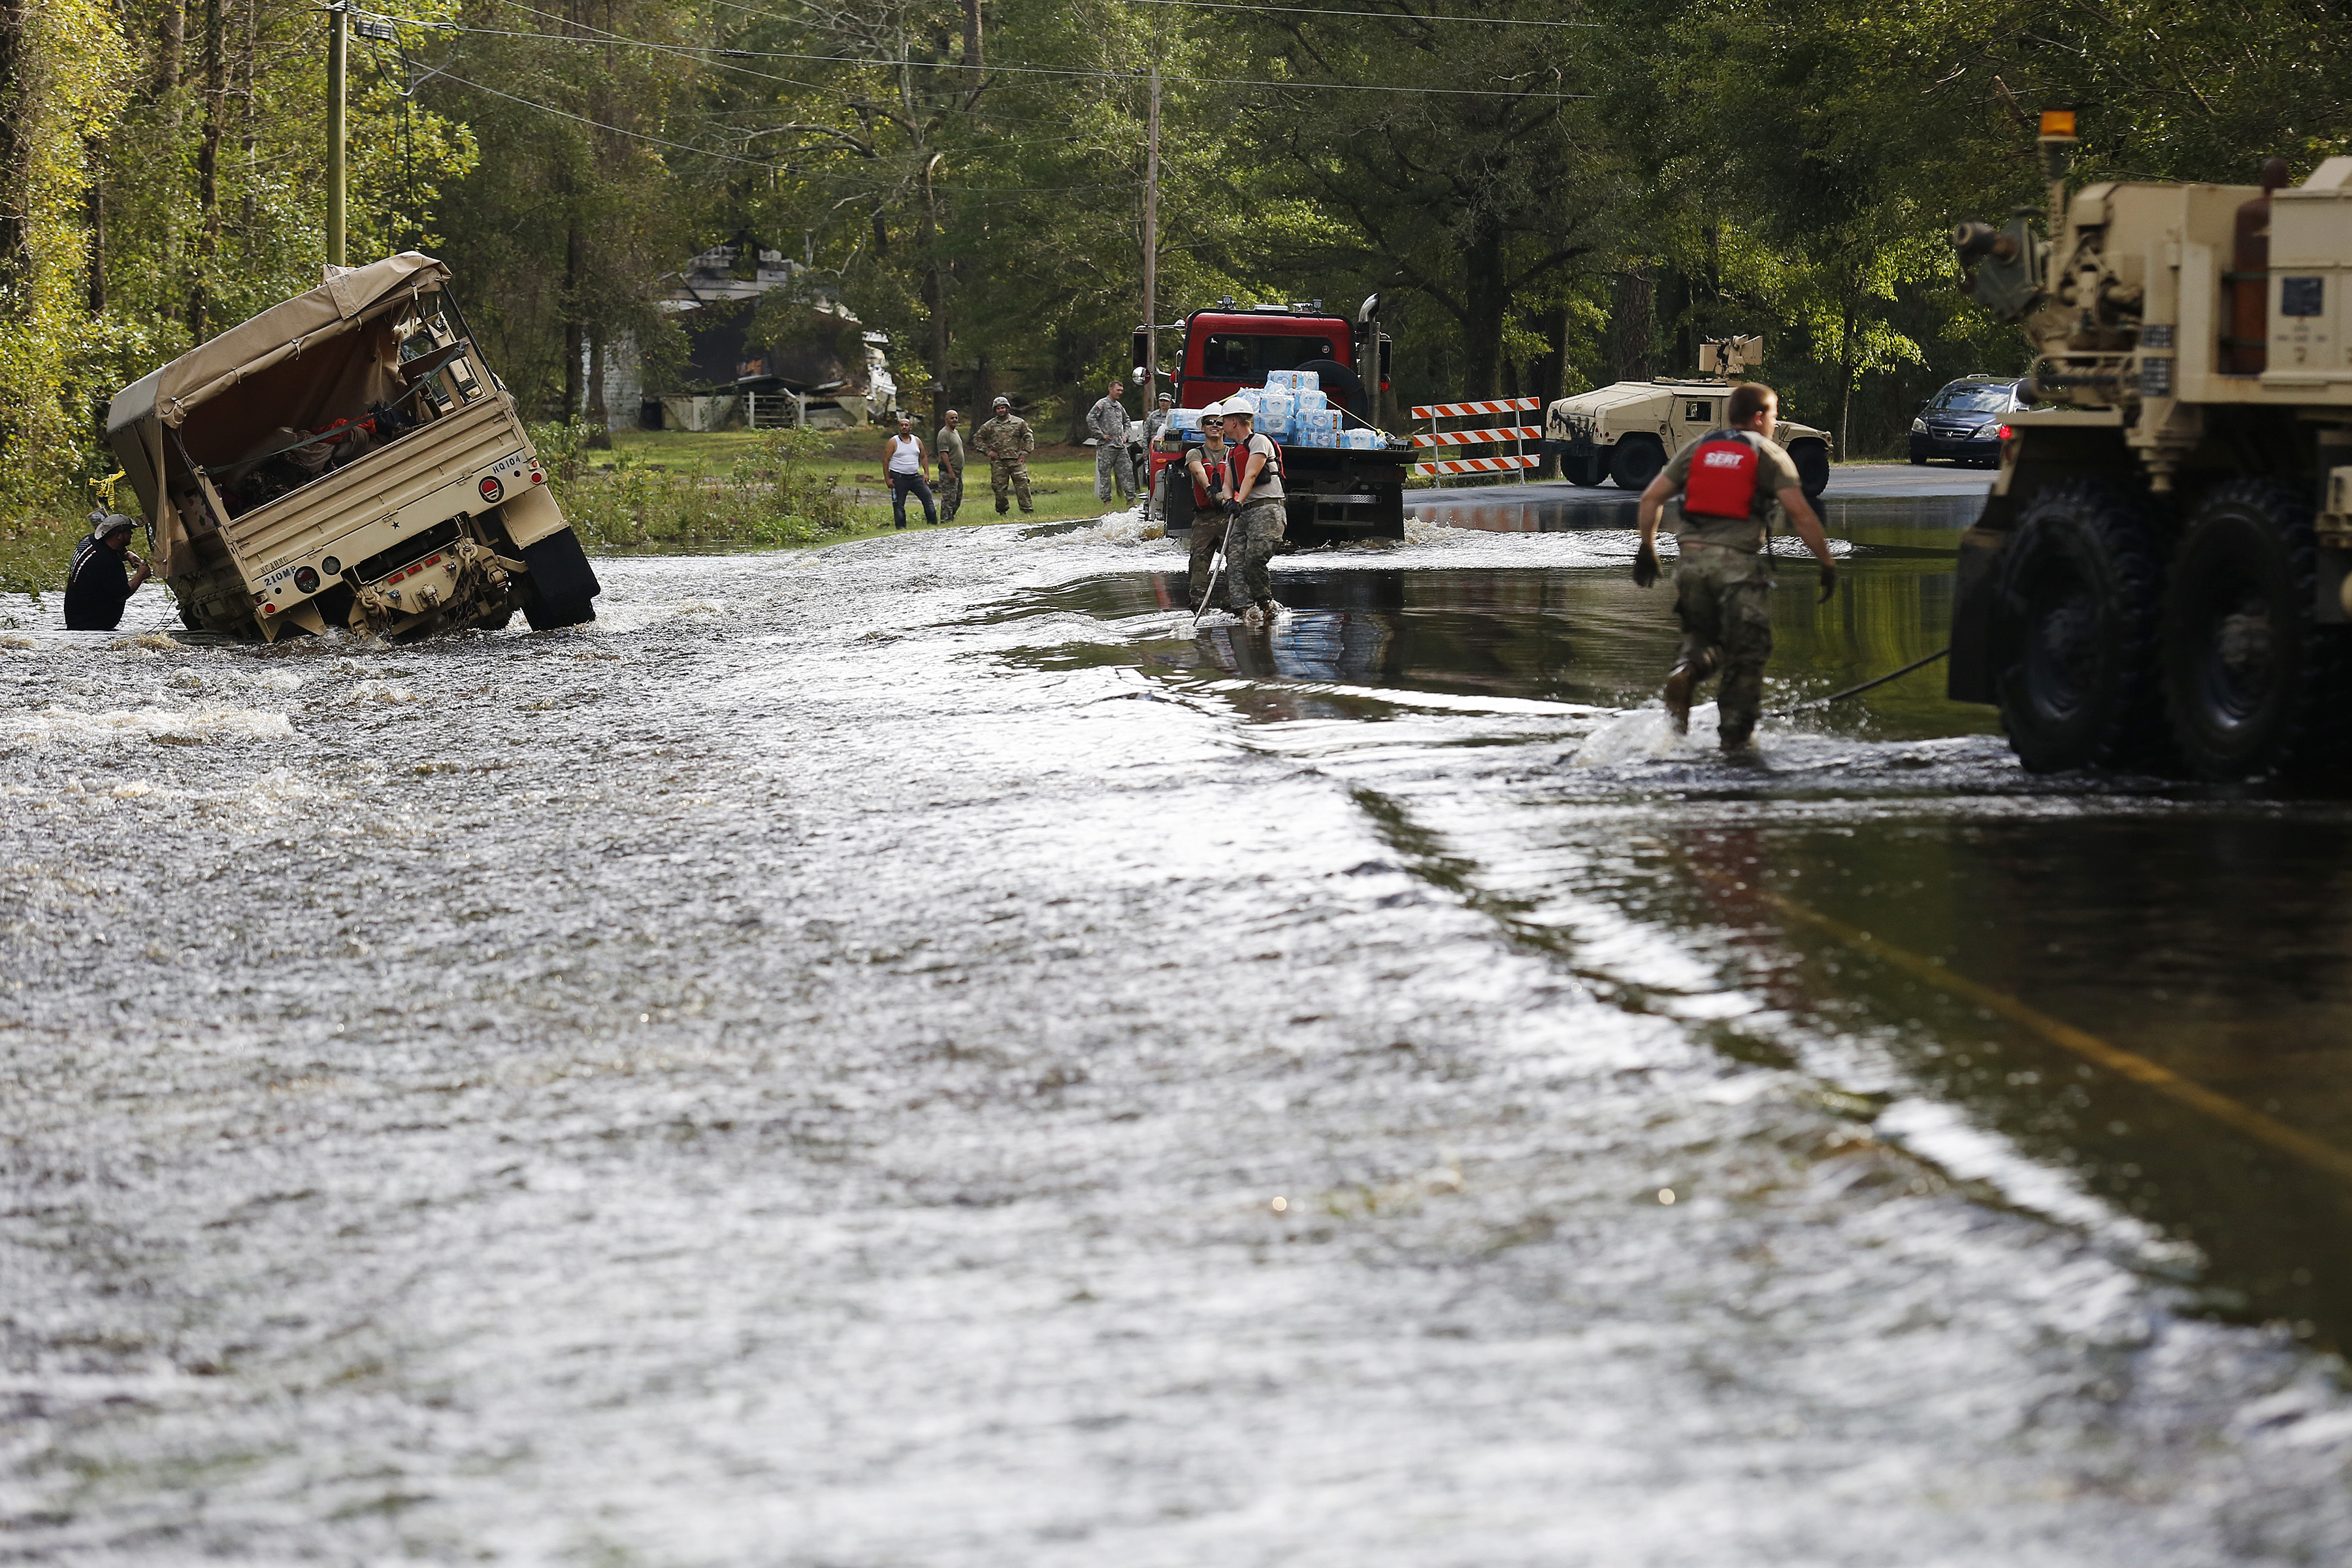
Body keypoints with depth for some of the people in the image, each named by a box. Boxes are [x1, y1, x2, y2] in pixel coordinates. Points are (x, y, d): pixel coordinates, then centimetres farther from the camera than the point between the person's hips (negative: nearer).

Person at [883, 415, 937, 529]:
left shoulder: (917, 441, 10)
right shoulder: (893, 442, -4)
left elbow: (923, 457, 18)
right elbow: (886, 461, -4)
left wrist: (926, 473, 5)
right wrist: (888, 479, -11)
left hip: (915, 476, 4)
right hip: (898, 477, -4)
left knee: (927, 497, -4)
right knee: (899, 505, -1)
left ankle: (933, 524, 3)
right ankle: (901, 528, 5)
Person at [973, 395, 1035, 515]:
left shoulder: (1019, 423, 5)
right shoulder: (990, 426, 8)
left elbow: (1029, 438, 10)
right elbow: (977, 439, 15)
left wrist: (1025, 453, -1)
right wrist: (988, 451, 3)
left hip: (1016, 460, -1)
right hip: (998, 462, 1)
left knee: (1022, 485, -11)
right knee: (1000, 488, 1)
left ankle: (1027, 509, -11)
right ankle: (1002, 512, 12)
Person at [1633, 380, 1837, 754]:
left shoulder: (1698, 448, 13)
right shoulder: (1770, 454, 2)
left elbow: (1651, 497, 10)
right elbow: (1800, 514, -7)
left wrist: (1648, 547, 20)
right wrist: (1827, 563, -2)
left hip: (1692, 557, 4)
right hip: (1739, 563, -4)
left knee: (1701, 635, 22)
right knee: (1746, 654, 8)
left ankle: (1685, 672, -10)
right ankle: (1734, 736, 6)